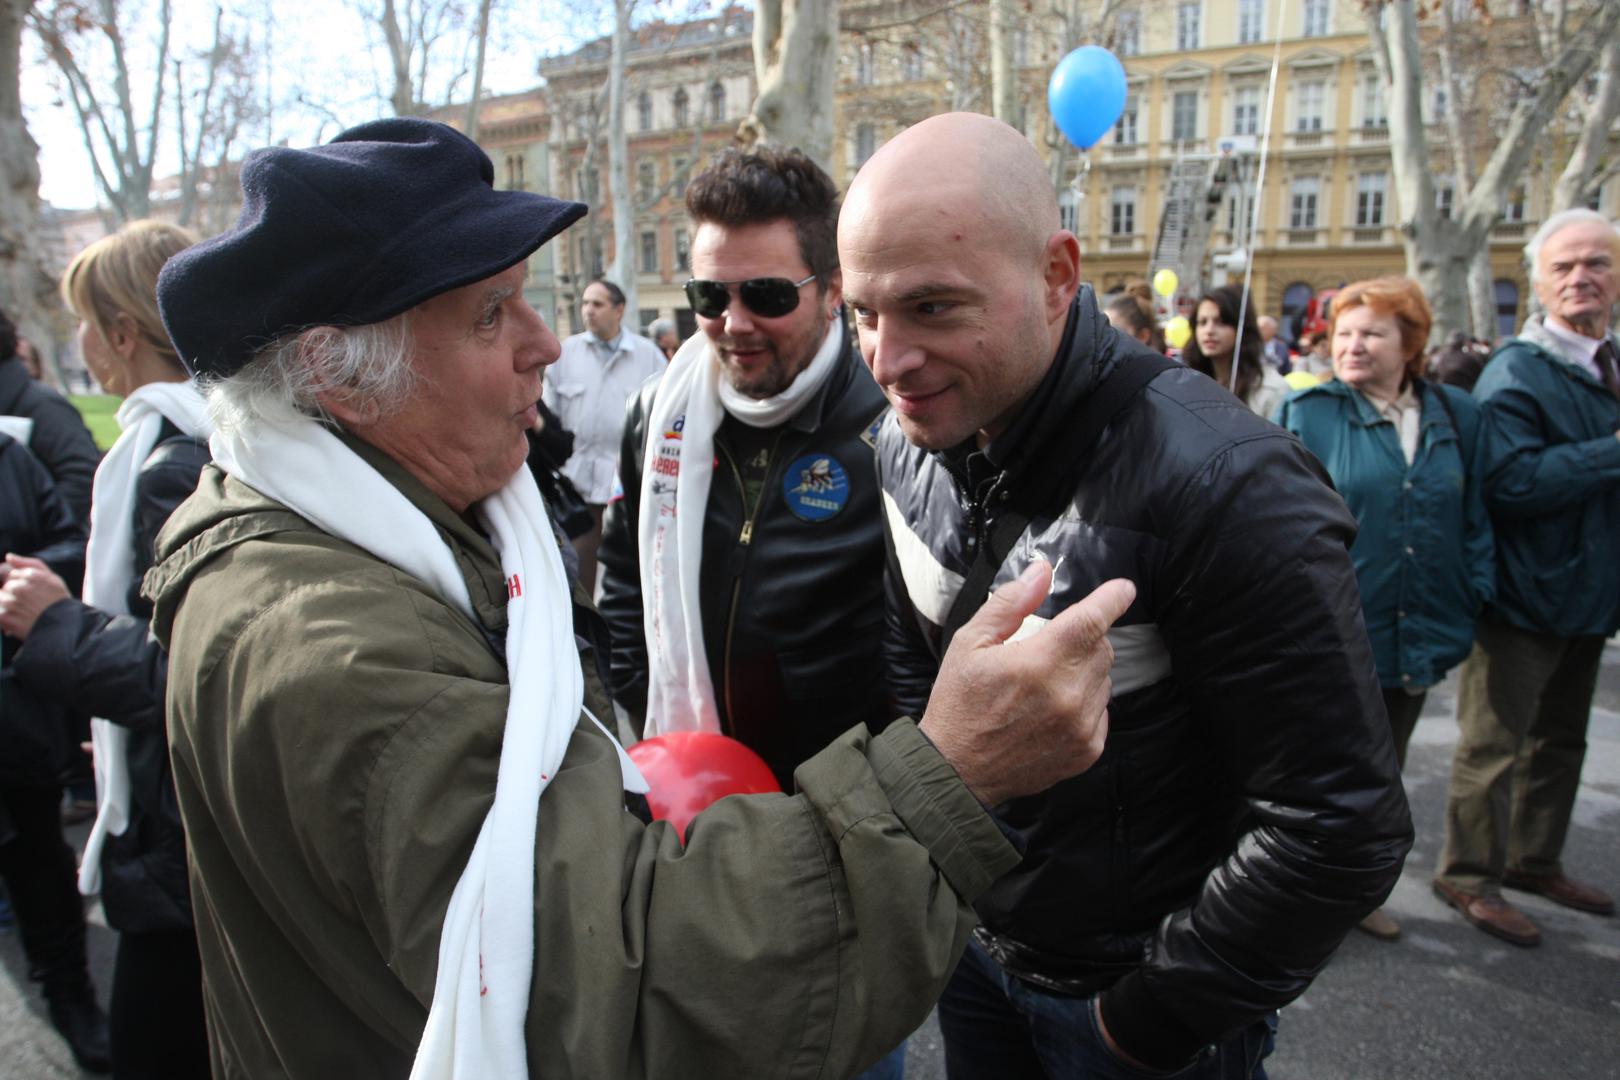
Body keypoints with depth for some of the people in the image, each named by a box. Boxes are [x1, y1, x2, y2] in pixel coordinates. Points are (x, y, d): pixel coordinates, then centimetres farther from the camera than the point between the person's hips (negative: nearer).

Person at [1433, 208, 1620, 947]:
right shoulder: (1516, 373, -15)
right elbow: (1511, 479, -29)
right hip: (1524, 594, -8)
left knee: (1560, 740, 20)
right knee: (1494, 743, 2)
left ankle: (1535, 860, 36)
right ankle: (1468, 876, 17)